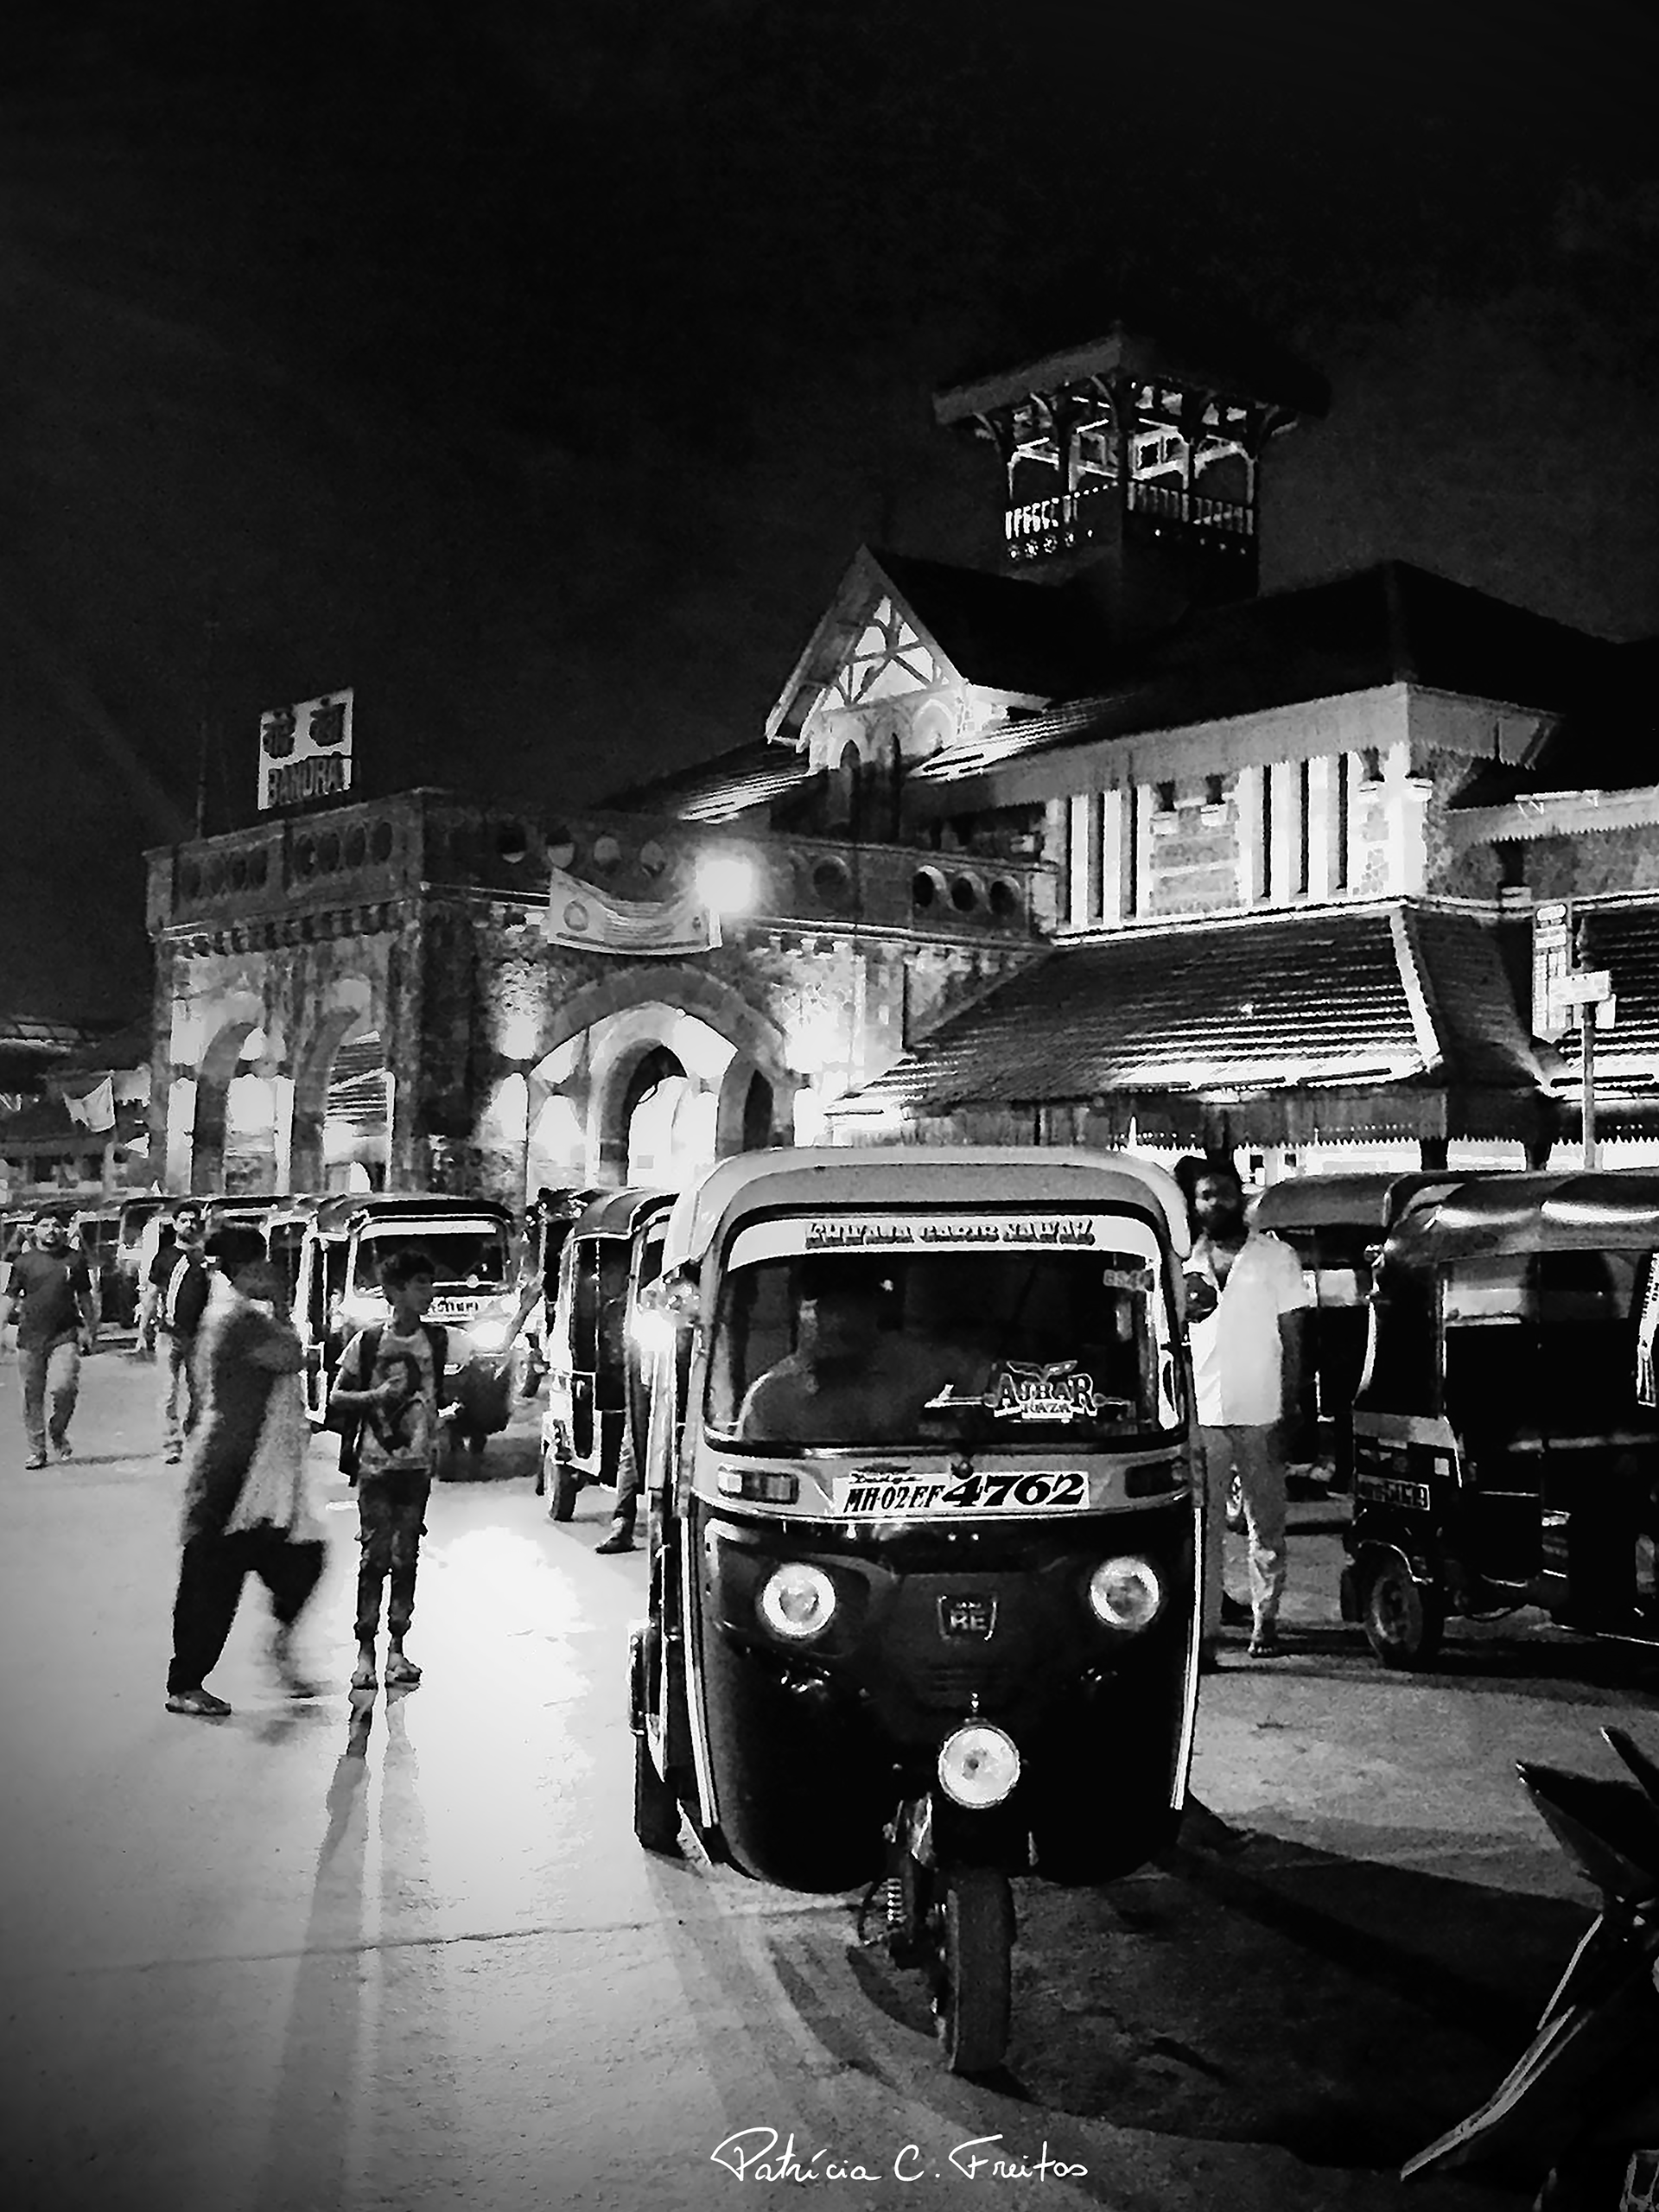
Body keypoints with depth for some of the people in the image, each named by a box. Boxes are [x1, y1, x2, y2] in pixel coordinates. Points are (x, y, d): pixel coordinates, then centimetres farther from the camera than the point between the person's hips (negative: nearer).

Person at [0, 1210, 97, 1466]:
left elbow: (85, 1298, 16)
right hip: (30, 1337, 1)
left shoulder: (75, 1259, 7)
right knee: (32, 1395, 4)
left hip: (65, 1335, -1)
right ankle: (36, 1450, 14)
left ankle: (58, 1431, 8)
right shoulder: (24, 1261, 6)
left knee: (63, 1387, -19)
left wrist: (91, 1330, 17)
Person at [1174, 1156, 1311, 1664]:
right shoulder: (1184, 1263, 10)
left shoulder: (1276, 1257, 5)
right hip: (1201, 1415, 1)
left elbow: (1292, 1339, 4)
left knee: (1266, 1524, 7)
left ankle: (1265, 1620, 19)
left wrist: (1289, 1409, -3)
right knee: (1202, 1527, -3)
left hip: (1261, 1413, -1)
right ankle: (1204, 1630, -3)